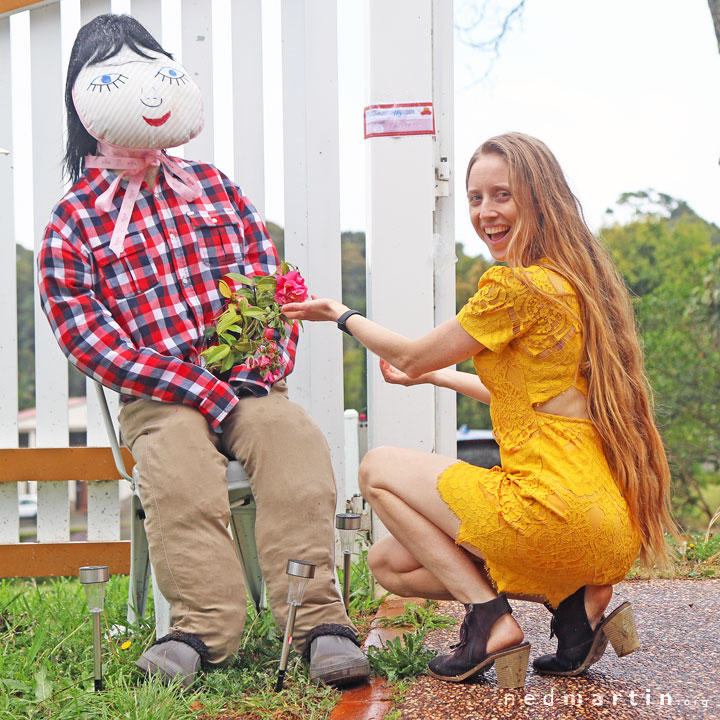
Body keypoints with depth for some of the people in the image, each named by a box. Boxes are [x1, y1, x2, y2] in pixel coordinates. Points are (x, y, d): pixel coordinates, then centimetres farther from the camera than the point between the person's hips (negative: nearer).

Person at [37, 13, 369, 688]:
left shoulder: (212, 185, 19)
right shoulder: (73, 220, 5)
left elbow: (271, 279, 16)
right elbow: (89, 338, -5)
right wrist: (202, 392, -14)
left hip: (251, 383, 3)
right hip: (159, 397, -2)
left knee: (298, 447, -28)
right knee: (179, 476, -35)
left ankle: (319, 621, -33)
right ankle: (205, 625, -32)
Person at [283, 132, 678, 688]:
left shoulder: (516, 287, -13)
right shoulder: (578, 281, 14)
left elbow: (410, 357, 1)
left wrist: (342, 315, 18)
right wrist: (438, 376, 39)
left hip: (556, 513, -9)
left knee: (379, 469, 10)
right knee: (390, 564, 16)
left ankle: (491, 620, -2)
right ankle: (577, 597, 6)